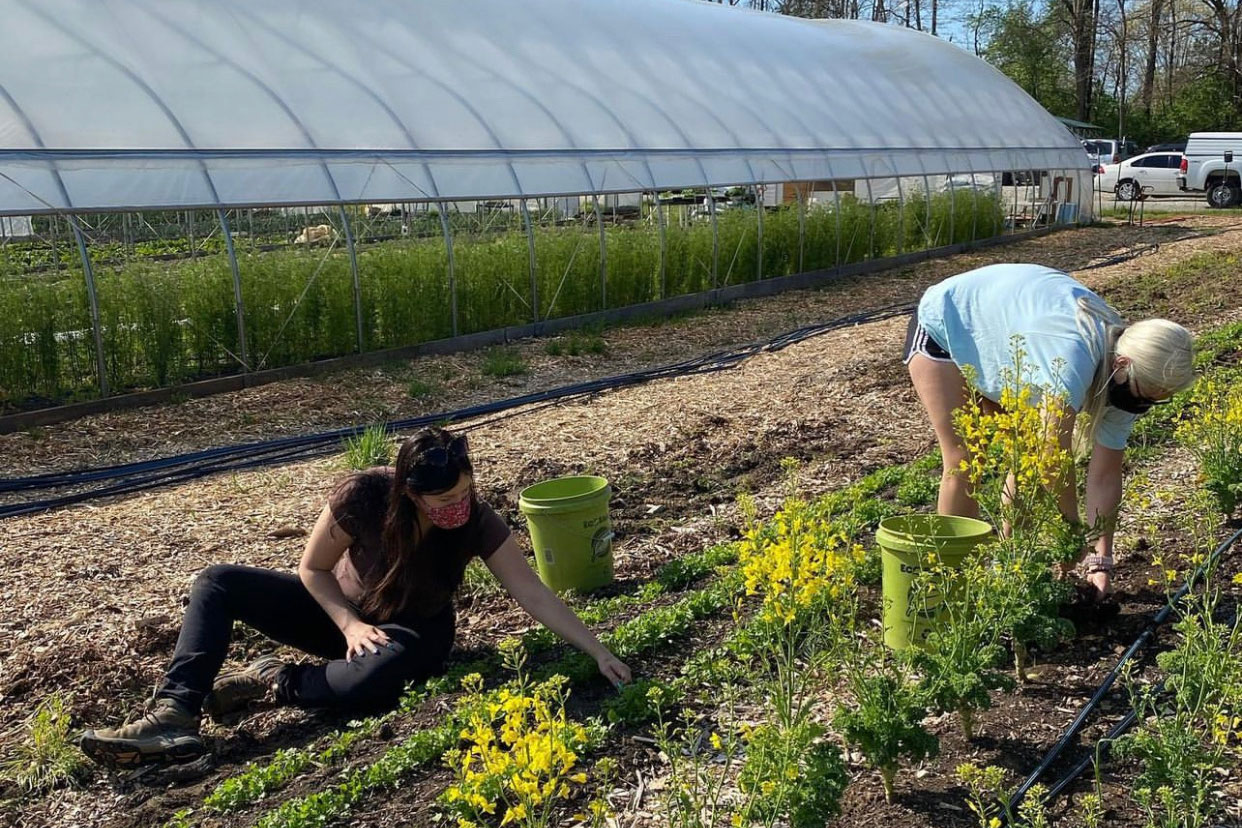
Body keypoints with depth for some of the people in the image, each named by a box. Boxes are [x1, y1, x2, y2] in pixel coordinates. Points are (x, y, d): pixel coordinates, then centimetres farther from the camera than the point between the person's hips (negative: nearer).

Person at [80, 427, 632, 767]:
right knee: (217, 583, -13)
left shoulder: (477, 524, -26)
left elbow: (536, 596, -24)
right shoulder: (363, 495, -26)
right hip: (345, 614, 2)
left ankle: (275, 681, -11)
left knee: (371, 681, -39)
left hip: (412, 631, -2)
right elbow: (312, 569, -12)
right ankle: (176, 716, -26)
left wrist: (597, 652, -28)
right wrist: (350, 624, -25)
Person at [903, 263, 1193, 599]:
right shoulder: (1073, 357, -42)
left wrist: (1101, 561, -14)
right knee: (964, 461, -11)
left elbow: (1105, 477, -12)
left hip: (995, 335, 7)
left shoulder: (1124, 381, -15)